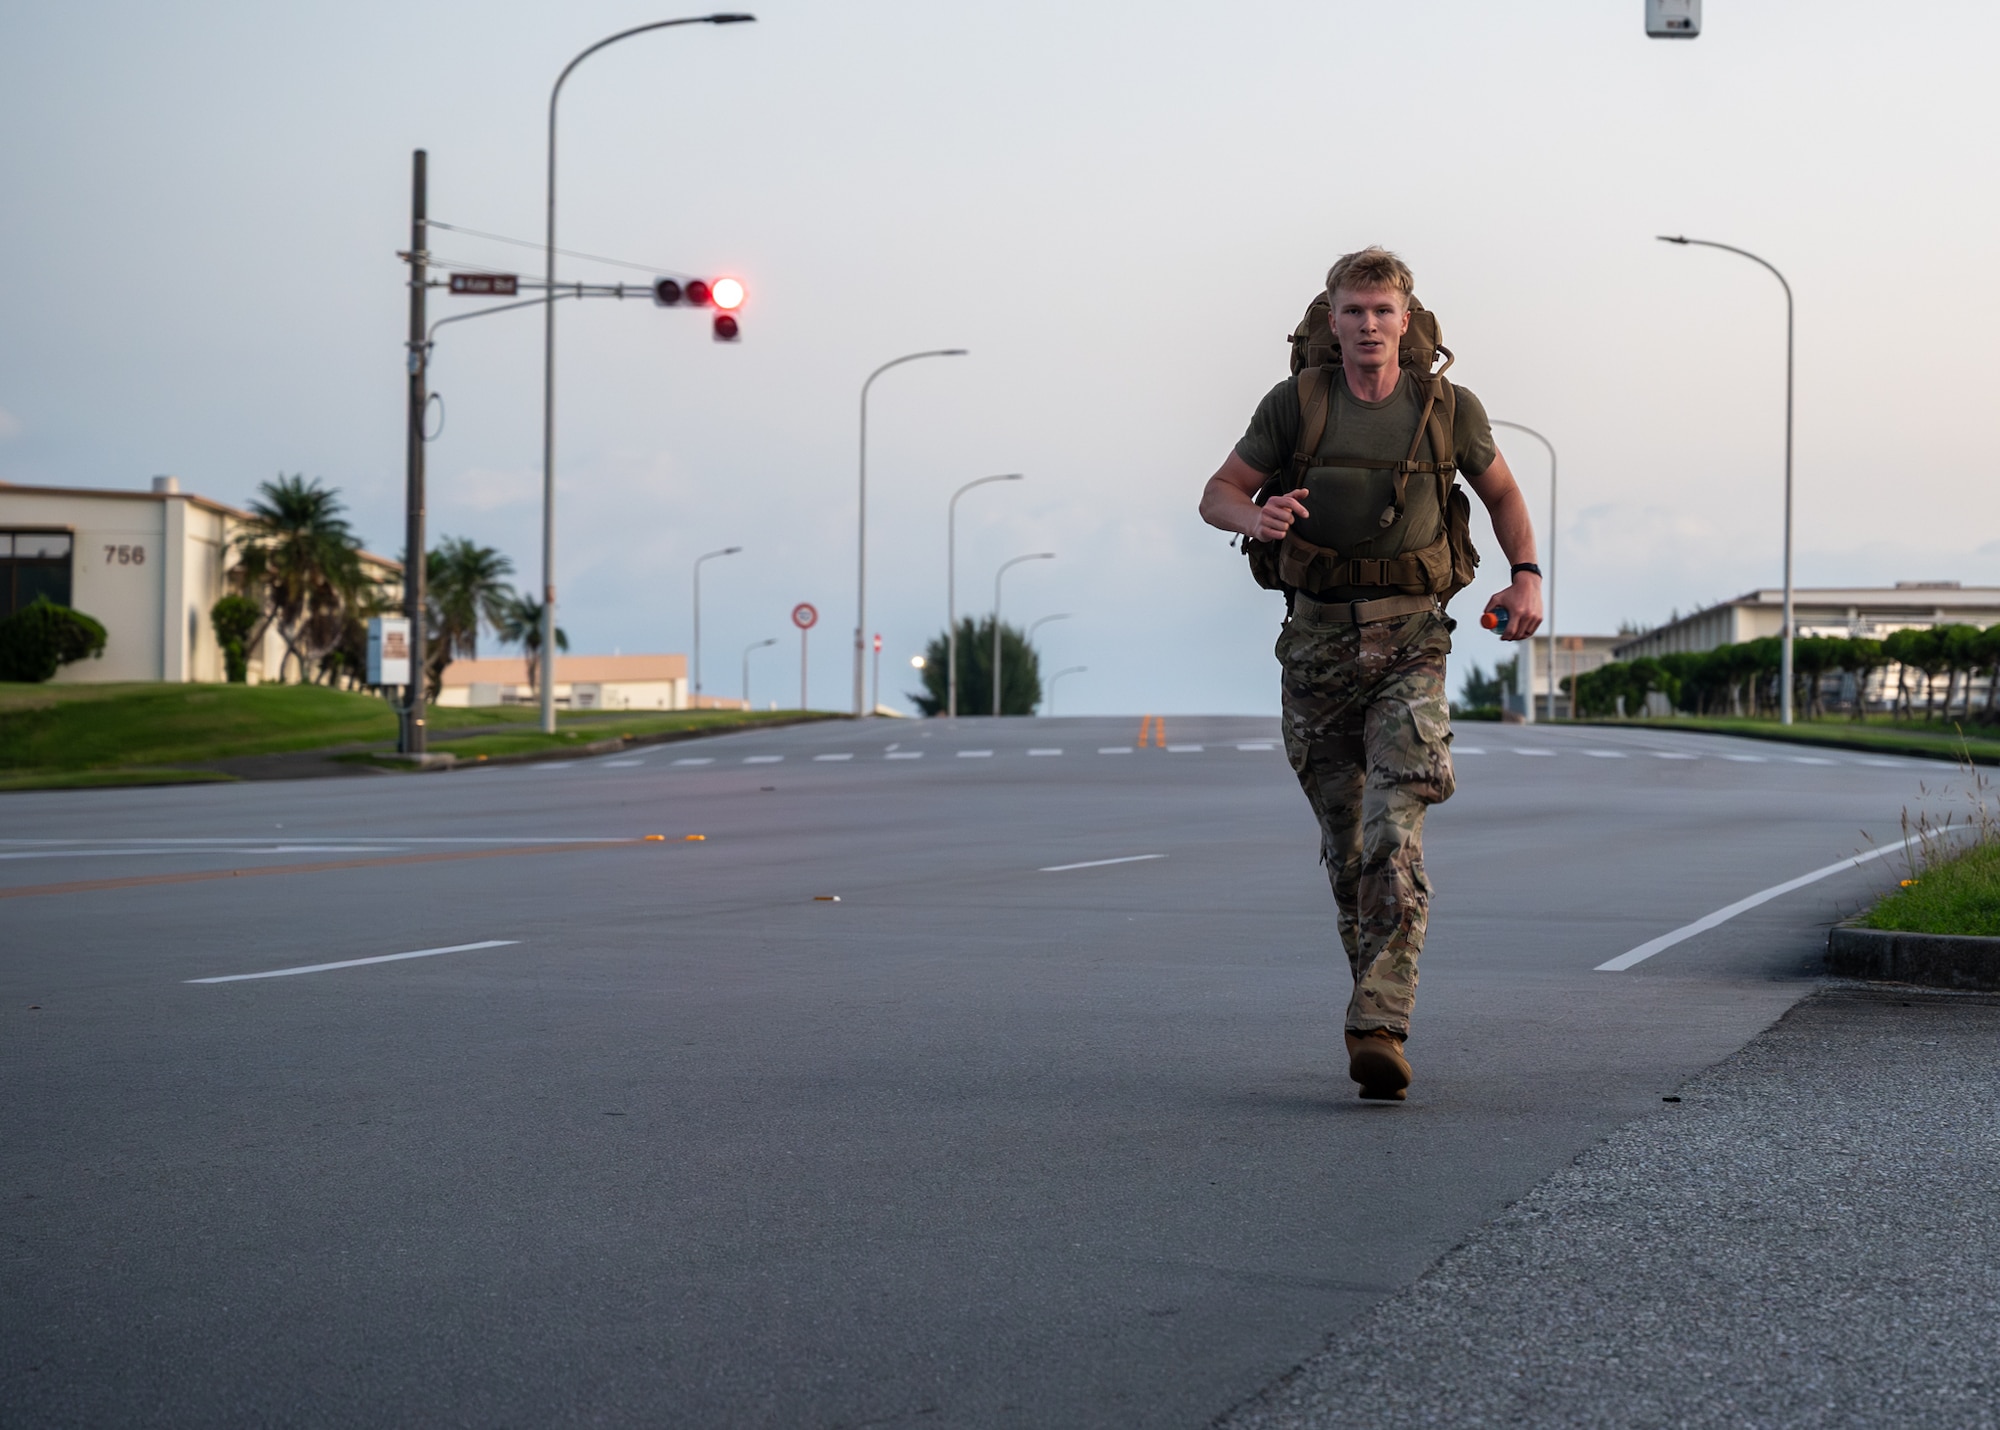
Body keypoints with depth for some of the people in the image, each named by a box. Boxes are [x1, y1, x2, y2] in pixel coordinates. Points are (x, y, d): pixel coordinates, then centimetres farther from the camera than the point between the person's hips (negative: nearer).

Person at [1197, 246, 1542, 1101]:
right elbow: (1217, 495, 5)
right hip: (1318, 636, 2)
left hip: (1409, 640, -2)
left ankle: (1379, 1030, -25)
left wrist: (1526, 577, 0)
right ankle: (1379, 999, 30)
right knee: (1344, 839, 10)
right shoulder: (1295, 404, 0)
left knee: (1395, 834, -18)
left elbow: (1501, 492, 16)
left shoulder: (1447, 408, 0)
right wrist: (1256, 517, -19)